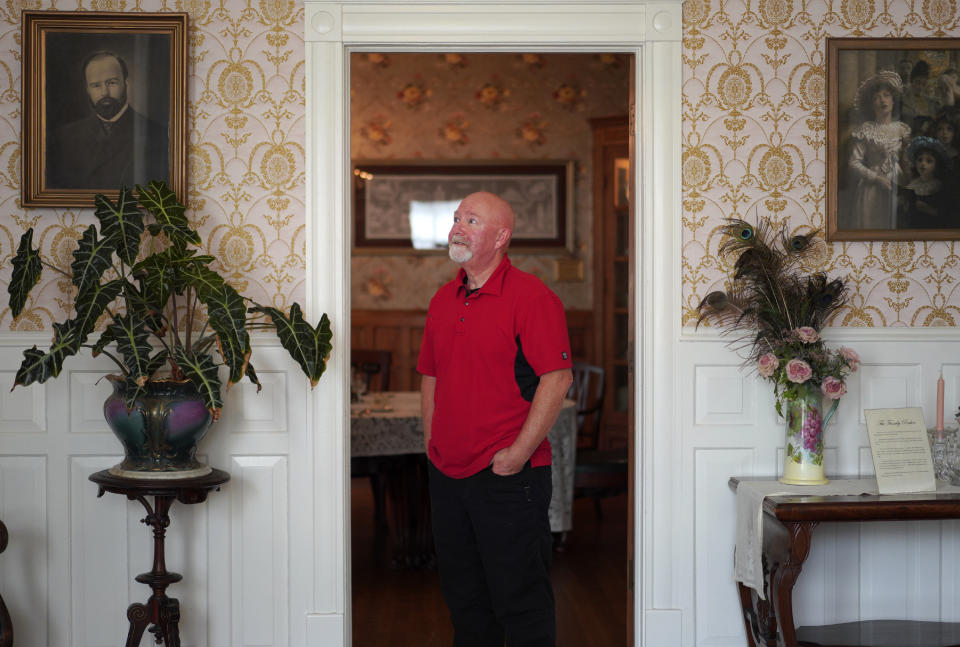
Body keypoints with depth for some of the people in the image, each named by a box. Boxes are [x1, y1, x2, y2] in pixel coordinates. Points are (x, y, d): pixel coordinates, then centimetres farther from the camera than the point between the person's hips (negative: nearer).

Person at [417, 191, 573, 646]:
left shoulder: (531, 296, -11)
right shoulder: (443, 300, 12)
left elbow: (557, 378, -17)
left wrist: (518, 454, -18)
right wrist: (432, 446, 11)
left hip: (509, 475, -7)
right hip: (446, 474, 7)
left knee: (520, 599, 0)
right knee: (463, 596, 17)